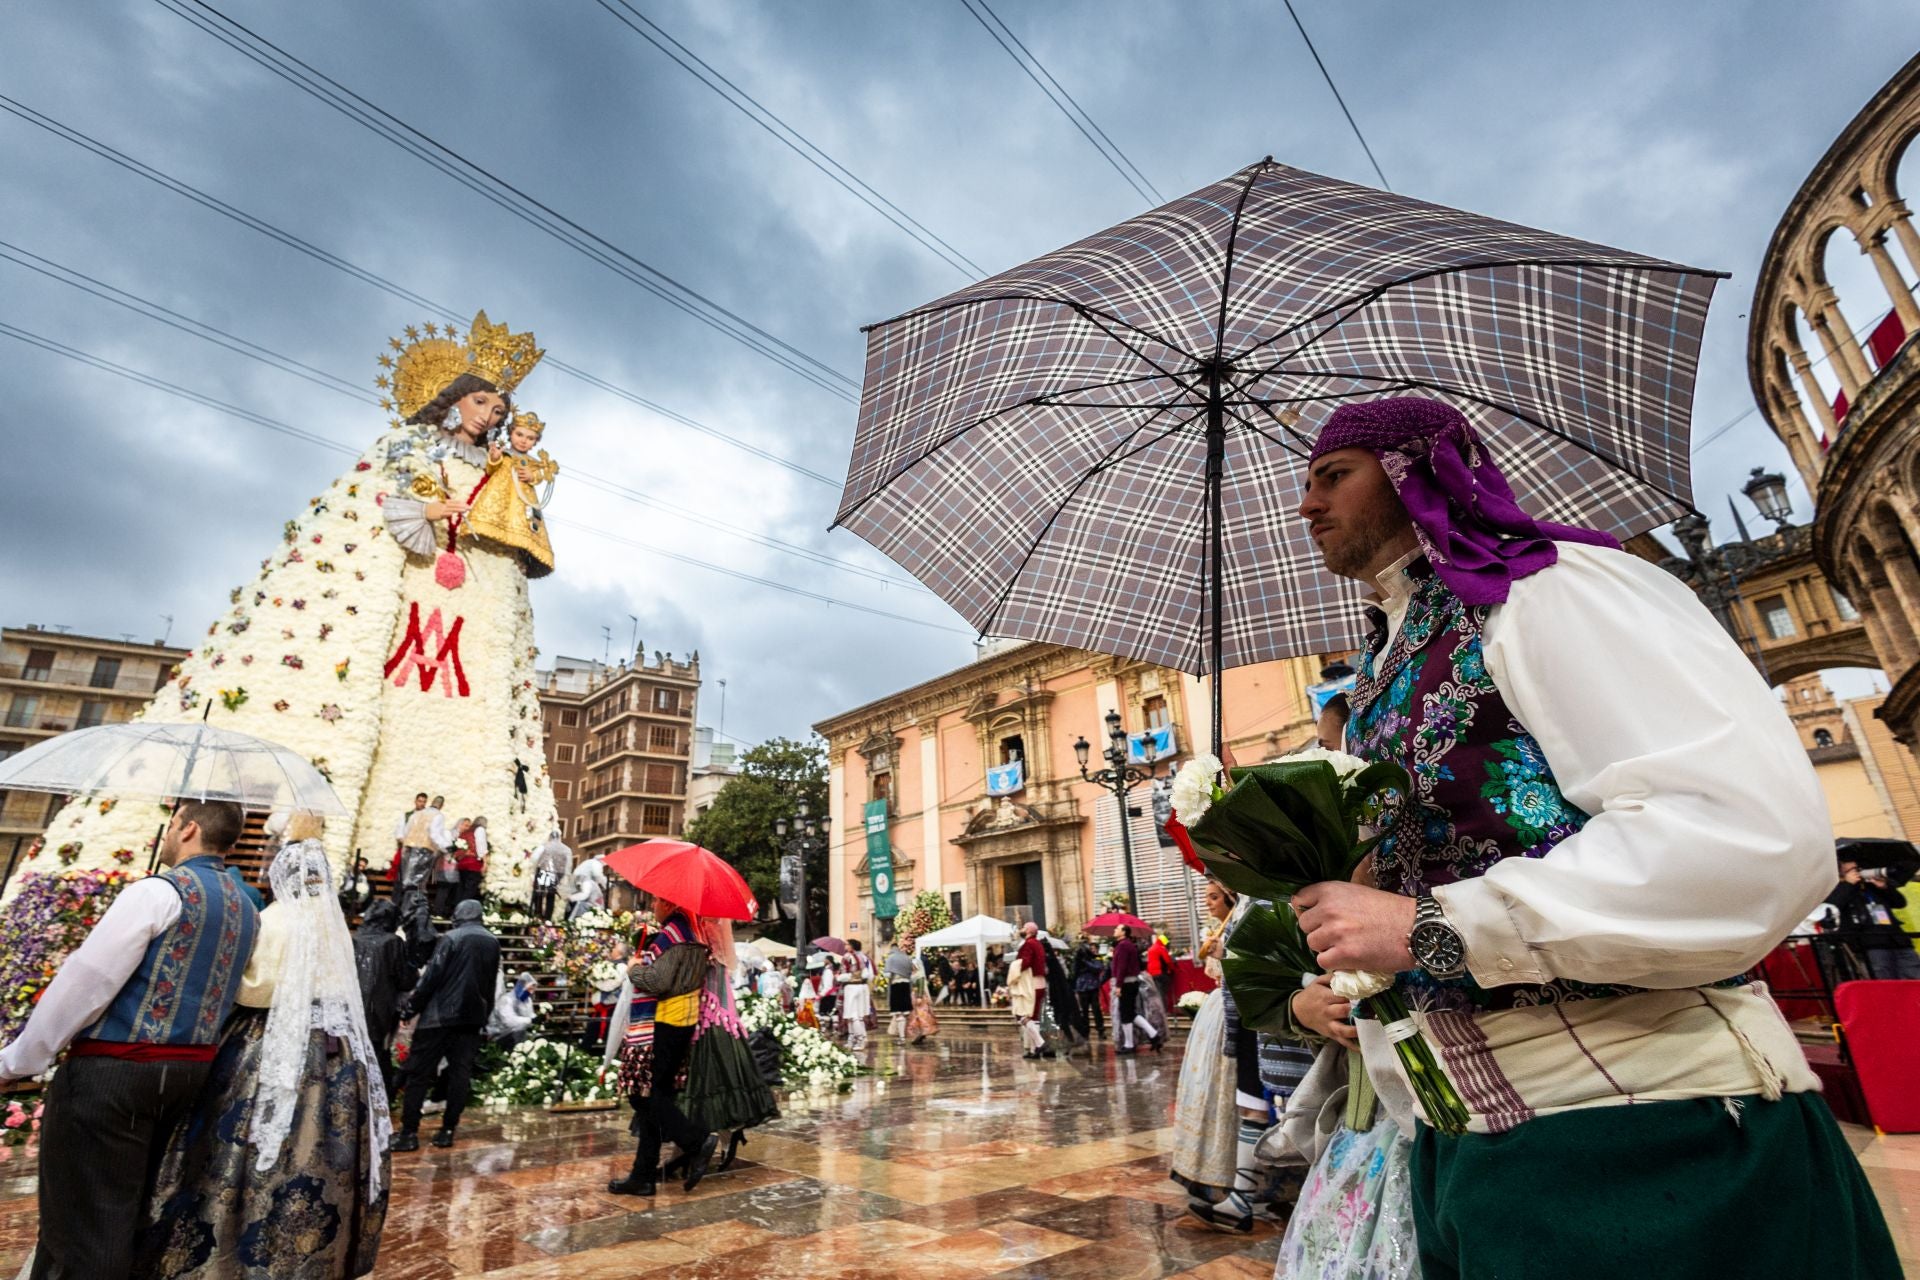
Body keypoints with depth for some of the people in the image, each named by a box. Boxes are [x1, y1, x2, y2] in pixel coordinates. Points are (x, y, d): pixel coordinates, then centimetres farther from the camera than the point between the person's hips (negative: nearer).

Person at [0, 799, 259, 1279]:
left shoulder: (159, 891, -14)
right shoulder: (246, 908, 10)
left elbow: (87, 979, -14)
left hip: (113, 1070, -7)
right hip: (191, 1070, 7)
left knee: (80, 1220, 3)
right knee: (127, 1212, 22)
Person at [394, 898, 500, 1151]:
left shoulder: (451, 938, -8)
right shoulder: (493, 943, 9)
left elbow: (431, 976, -12)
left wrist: (410, 1007, -3)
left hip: (441, 1015, -5)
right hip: (472, 1017, 5)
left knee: (419, 1072, 3)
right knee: (460, 1072, 8)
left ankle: (409, 1132, 2)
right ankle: (448, 1130, 10)